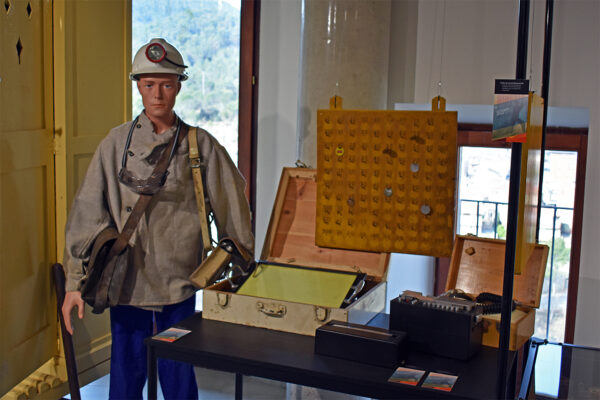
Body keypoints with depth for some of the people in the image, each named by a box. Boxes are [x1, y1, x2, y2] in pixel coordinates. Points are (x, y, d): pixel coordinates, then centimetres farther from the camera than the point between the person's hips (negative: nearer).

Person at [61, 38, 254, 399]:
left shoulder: (201, 145, 0)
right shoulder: (117, 143, 1)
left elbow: (232, 209, 6)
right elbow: (88, 212, 0)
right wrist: (76, 282, -3)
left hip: (179, 283, 0)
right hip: (127, 282, 1)